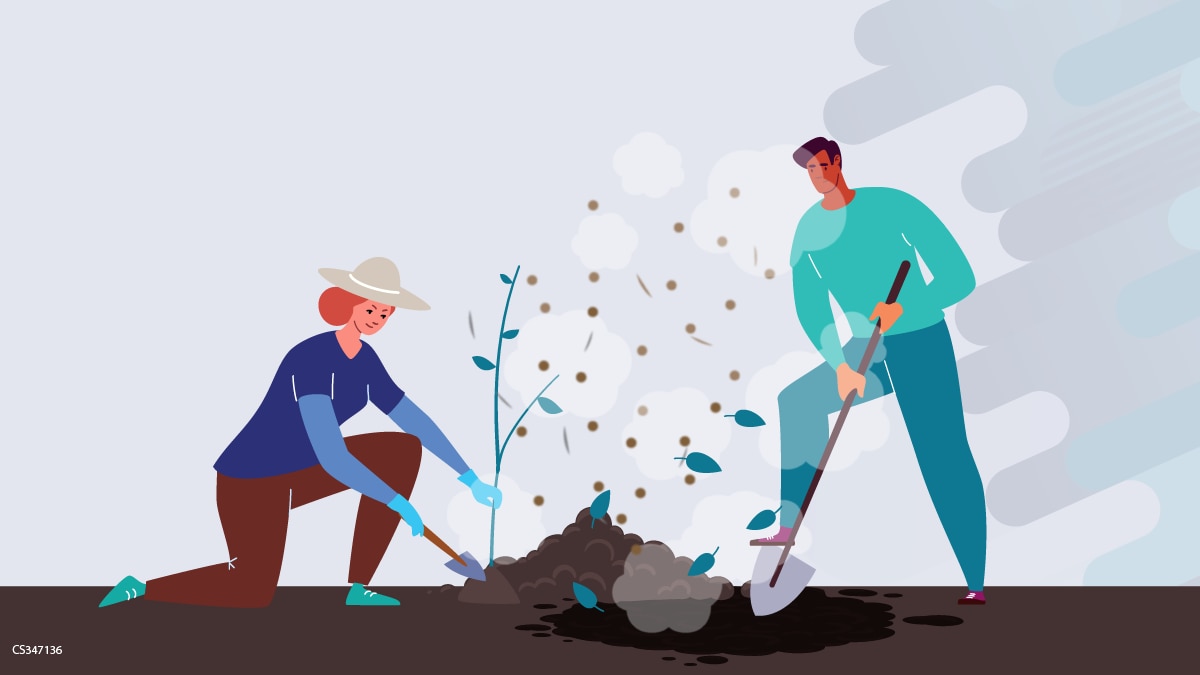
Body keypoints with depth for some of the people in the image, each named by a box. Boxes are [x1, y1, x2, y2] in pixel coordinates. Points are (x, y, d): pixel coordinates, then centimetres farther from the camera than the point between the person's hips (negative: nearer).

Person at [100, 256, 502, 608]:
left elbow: (415, 419, 3)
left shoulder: (365, 360, -3)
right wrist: (399, 503, -28)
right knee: (254, 593, -2)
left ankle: (358, 588, 3)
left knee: (405, 449, -3)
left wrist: (471, 480, 2)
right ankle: (138, 589, 21)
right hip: (254, 479, -8)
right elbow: (332, 457, -35)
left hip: (299, 472, 8)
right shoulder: (312, 358, -30)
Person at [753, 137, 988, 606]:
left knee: (944, 457, -10)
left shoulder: (891, 204, -13)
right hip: (867, 352, 5)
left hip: (921, 342, -5)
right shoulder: (808, 229, 1)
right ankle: (788, 527, -10)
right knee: (798, 401, -12)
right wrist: (839, 365, -14)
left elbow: (959, 276, -14)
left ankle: (976, 585, -1)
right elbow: (811, 312, 1)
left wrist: (902, 307, -29)